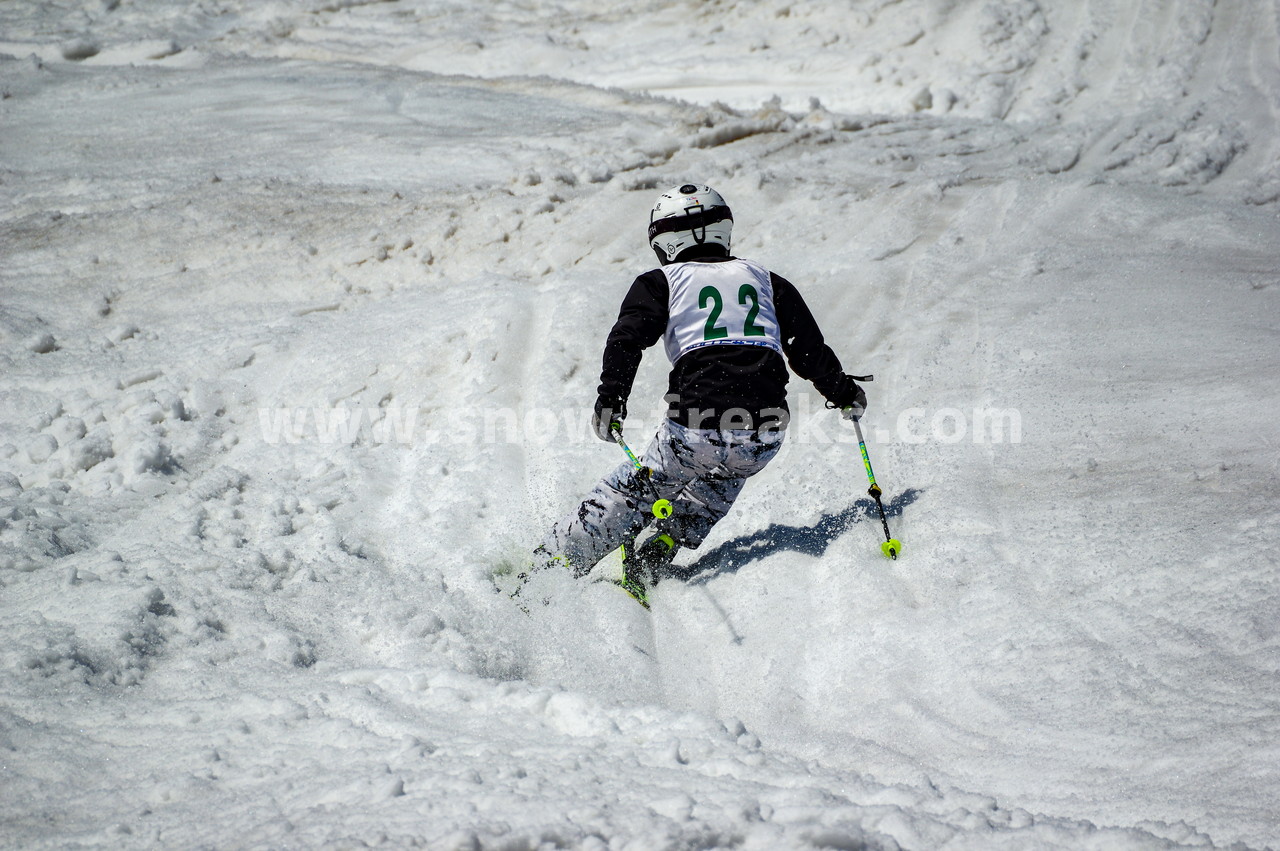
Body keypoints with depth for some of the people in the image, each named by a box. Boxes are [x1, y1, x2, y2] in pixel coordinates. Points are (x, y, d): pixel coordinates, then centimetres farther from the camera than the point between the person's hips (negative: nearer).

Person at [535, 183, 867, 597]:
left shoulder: (662, 282, 11)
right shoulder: (766, 280, 20)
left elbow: (628, 339, -5)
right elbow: (809, 347, 22)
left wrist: (610, 400, -13)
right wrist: (843, 391, 35)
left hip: (697, 427, -3)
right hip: (765, 437, 3)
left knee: (638, 488, 18)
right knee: (723, 474, 35)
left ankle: (554, 561, 16)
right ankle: (666, 543, 21)